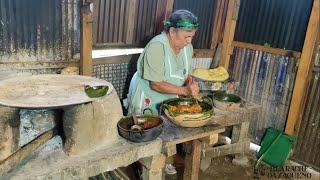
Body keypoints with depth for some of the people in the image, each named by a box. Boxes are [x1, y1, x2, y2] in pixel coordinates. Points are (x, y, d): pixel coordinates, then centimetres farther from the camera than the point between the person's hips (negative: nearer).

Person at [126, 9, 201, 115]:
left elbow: (186, 75, 4)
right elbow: (156, 84, -27)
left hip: (169, 98, 6)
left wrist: (192, 89, -17)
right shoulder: (157, 46, -26)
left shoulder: (188, 47, -6)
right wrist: (185, 90, -33)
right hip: (146, 98, -5)